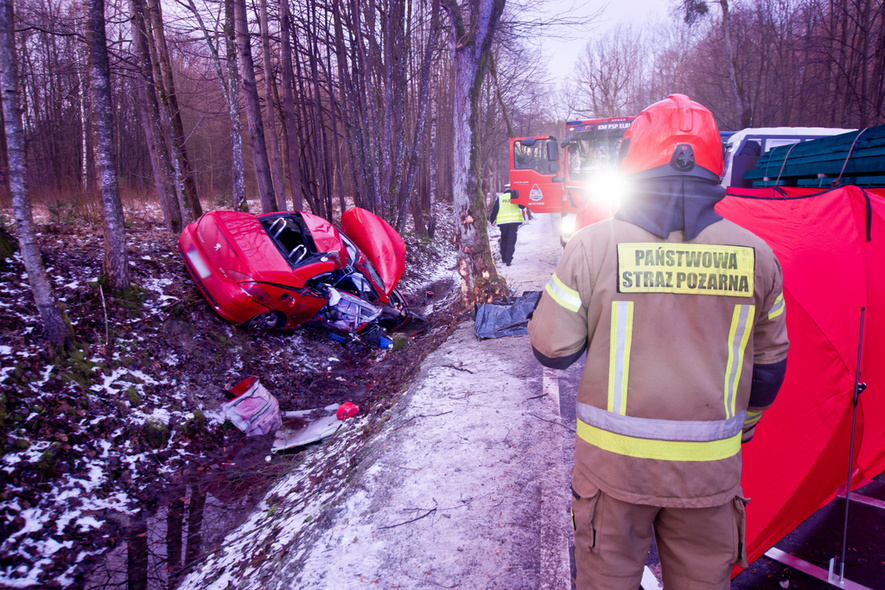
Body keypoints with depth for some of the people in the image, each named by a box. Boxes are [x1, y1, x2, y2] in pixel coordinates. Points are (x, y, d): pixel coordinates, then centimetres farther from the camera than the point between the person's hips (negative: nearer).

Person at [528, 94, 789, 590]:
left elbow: (552, 349, -8)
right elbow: (768, 365, 8)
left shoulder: (594, 245, -13)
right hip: (711, 467, 3)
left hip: (613, 460, -2)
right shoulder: (755, 255, -3)